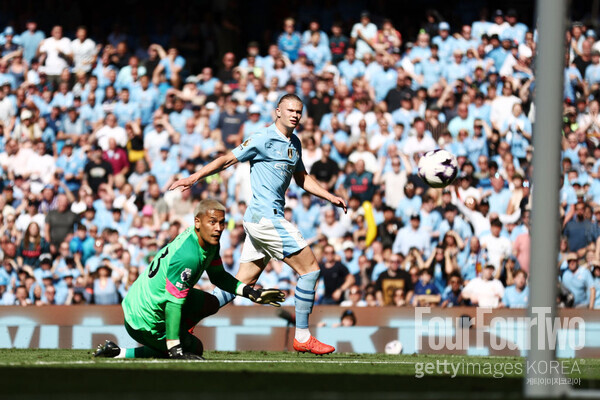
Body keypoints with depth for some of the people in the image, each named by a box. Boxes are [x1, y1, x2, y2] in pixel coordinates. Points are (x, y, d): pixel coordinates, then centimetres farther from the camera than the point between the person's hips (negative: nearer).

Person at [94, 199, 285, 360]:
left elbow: (218, 276, 20)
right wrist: (176, 351, -28)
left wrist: (252, 293, 11)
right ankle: (120, 353, 3)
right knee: (194, 349, 7)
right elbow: (173, 304, -30)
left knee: (210, 303, 16)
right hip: (144, 322, -9)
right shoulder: (187, 257, -31)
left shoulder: (209, 243, 0)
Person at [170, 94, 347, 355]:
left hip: (260, 220, 9)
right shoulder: (264, 139, -9)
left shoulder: (294, 143, 17)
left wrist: (330, 197, 20)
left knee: (243, 282, 7)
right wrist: (194, 178, -14)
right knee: (310, 268, -7)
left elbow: (302, 178, 29)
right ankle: (302, 338, -3)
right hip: (266, 216, -9)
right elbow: (227, 160, -8)